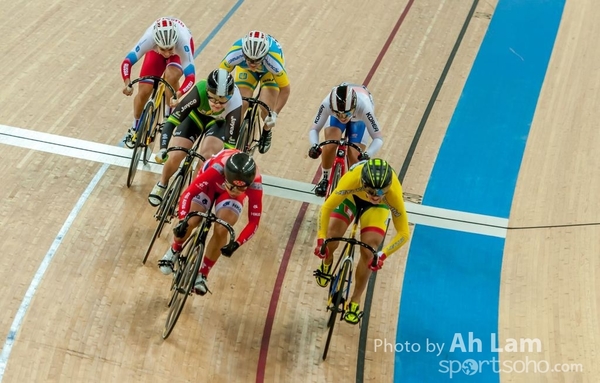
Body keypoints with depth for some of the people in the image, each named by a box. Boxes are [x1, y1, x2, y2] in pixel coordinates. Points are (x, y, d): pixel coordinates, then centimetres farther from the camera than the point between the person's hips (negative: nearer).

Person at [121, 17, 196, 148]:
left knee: (172, 75, -32)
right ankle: (135, 128, 22)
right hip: (155, 50, 2)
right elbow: (127, 62, -40)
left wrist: (177, 96, -63)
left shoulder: (182, 42, -45)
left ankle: (168, 117, -6)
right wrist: (128, 84, -57)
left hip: (179, 49, -1)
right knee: (144, 91, -6)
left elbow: (191, 76, -48)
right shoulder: (149, 39, -42)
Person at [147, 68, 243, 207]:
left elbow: (231, 143, -32)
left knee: (207, 158, -25)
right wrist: (163, 148, -50)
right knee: (175, 156, -11)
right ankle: (162, 185, 22)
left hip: (219, 121, -1)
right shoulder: (199, 91, -40)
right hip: (196, 114, 1)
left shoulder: (235, 104, -40)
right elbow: (172, 119, -39)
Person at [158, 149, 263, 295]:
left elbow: (254, 221, -31)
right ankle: (174, 251, 20)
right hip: (211, 182, -1)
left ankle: (202, 274, 4)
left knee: (221, 230, -18)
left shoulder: (255, 183, -39)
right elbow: (188, 193, -40)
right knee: (190, 222, -15)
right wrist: (182, 220, -52)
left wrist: (237, 244, -40)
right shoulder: (217, 169, -44)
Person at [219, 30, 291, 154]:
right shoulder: (235, 54, -41)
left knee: (266, 109, -15)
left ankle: (267, 132, 20)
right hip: (245, 69, 1)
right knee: (241, 104, -16)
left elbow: (285, 89, -28)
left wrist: (274, 114, -28)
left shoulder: (273, 60, -43)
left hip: (269, 71, -1)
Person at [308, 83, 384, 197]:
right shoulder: (327, 103, -42)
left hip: (359, 118, -1)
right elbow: (314, 129, -30)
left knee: (354, 156, -12)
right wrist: (314, 145, -50)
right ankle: (325, 179, 5)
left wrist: (367, 155, -57)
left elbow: (378, 138, -38)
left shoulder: (363, 107, -46)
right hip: (334, 113, 1)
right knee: (329, 146, -22)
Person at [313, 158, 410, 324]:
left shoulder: (394, 193, -43)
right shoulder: (351, 179, -45)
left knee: (368, 253, -10)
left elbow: (403, 233, -33)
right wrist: (321, 238, -38)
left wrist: (382, 255, -43)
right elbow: (327, 207, -31)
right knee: (330, 240, -12)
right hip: (352, 195, 0)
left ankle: (355, 302, 11)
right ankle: (326, 264, 27)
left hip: (377, 207, 0)